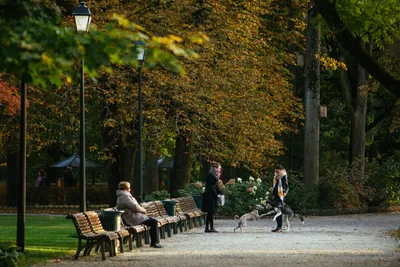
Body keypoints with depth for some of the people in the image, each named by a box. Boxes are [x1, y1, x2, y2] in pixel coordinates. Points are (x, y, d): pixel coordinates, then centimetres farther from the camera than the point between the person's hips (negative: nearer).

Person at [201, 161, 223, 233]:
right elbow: (210, 187, -19)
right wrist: (216, 195, -17)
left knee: (210, 213, 10)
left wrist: (220, 193, 8)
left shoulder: (214, 175, 16)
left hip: (212, 196, 10)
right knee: (211, 212, -7)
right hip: (210, 196, -10)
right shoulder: (211, 175, -14)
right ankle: (211, 228, -5)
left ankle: (207, 228, 13)